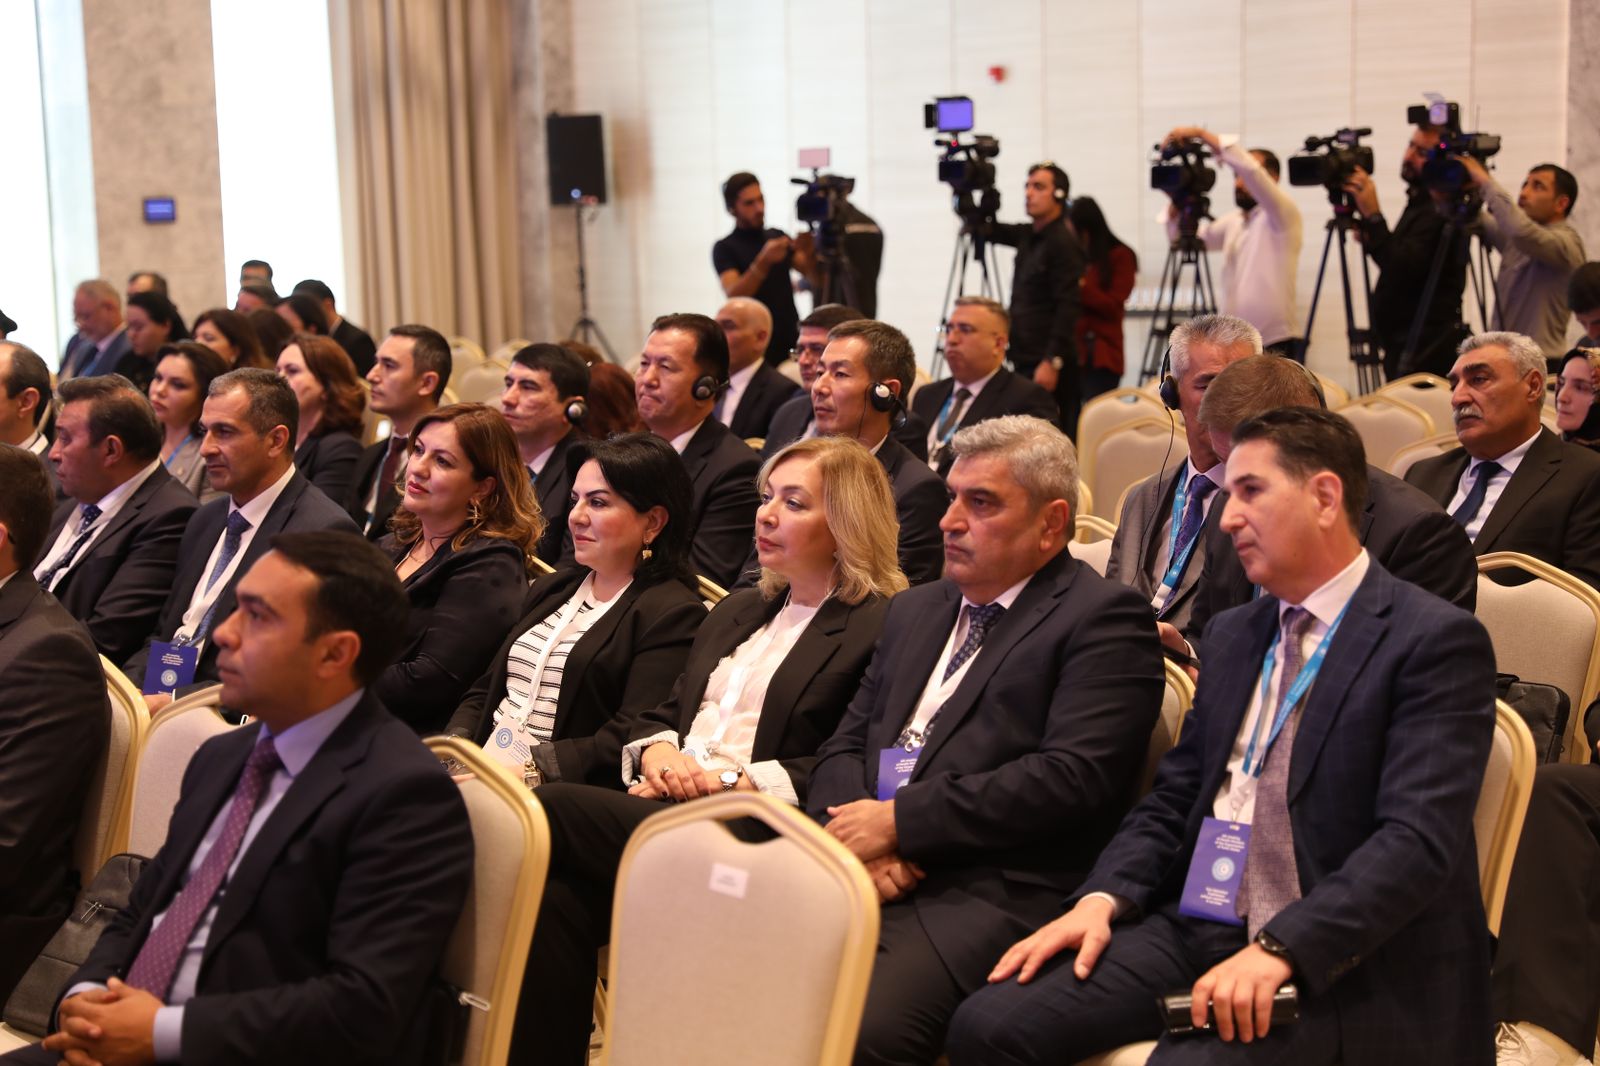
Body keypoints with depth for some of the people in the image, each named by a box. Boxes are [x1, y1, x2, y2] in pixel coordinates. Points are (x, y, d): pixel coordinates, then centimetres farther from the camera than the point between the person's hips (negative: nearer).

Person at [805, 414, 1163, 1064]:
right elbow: (846, 744, 20)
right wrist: (853, 837, -3)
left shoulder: (1105, 620, 0)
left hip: (990, 897, -6)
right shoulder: (915, 610, 24)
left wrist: (900, 821, -12)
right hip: (869, 880, 6)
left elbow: (1074, 777, -12)